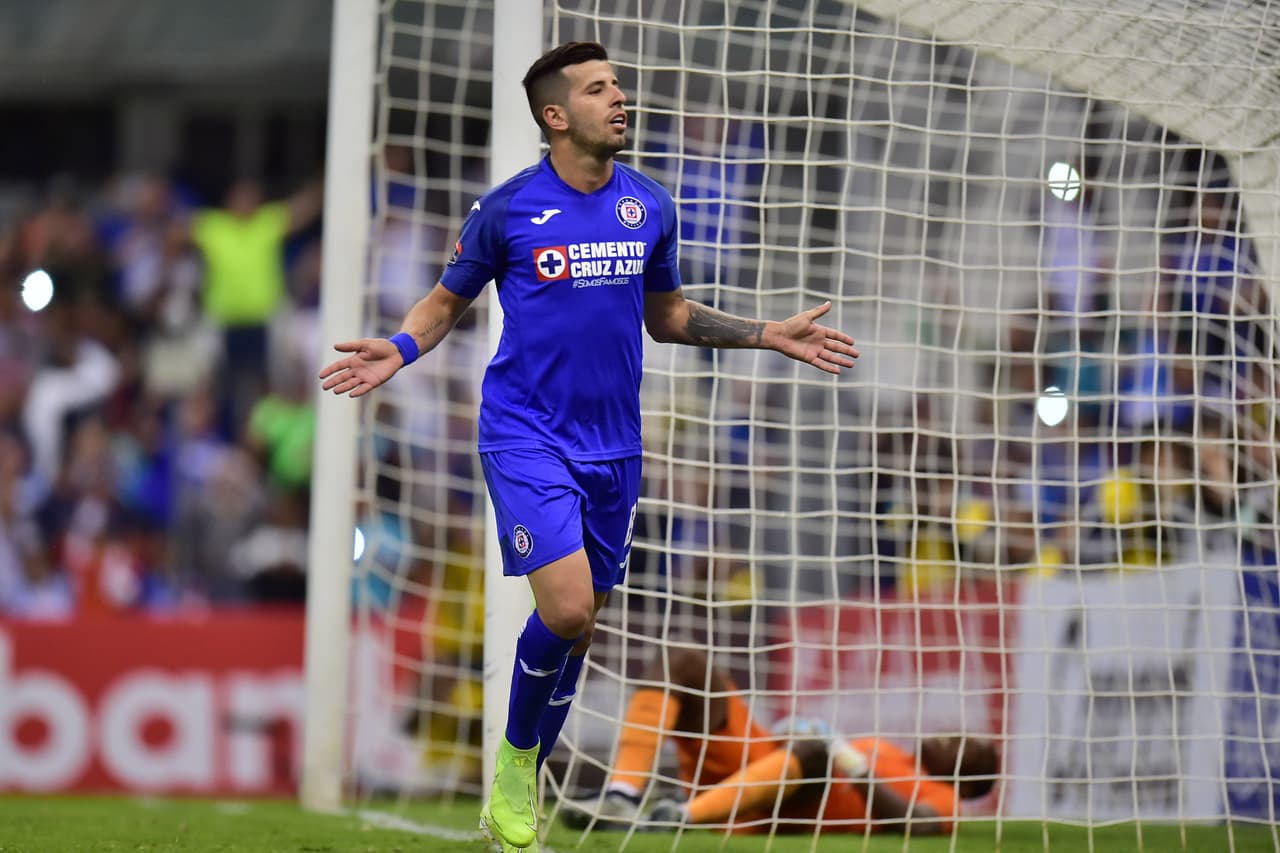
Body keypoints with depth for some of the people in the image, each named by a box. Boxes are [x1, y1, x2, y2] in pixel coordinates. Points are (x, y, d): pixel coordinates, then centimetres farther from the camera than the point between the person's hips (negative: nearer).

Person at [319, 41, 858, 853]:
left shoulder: (650, 207, 5)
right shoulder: (507, 209, -7)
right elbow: (448, 301, 6)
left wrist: (770, 335, 11)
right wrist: (399, 350, -15)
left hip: (612, 444, 5)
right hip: (526, 435, -5)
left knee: (580, 625, 9)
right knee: (565, 606, -20)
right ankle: (515, 757, 5)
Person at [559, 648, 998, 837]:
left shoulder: (940, 800, 13)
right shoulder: (887, 751, 39)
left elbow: (914, 823, -13)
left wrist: (848, 759, -15)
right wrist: (782, 732, 14)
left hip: (778, 810, -8)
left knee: (814, 752, -42)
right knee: (684, 664, -9)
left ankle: (681, 819, -55)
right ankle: (622, 798, -30)